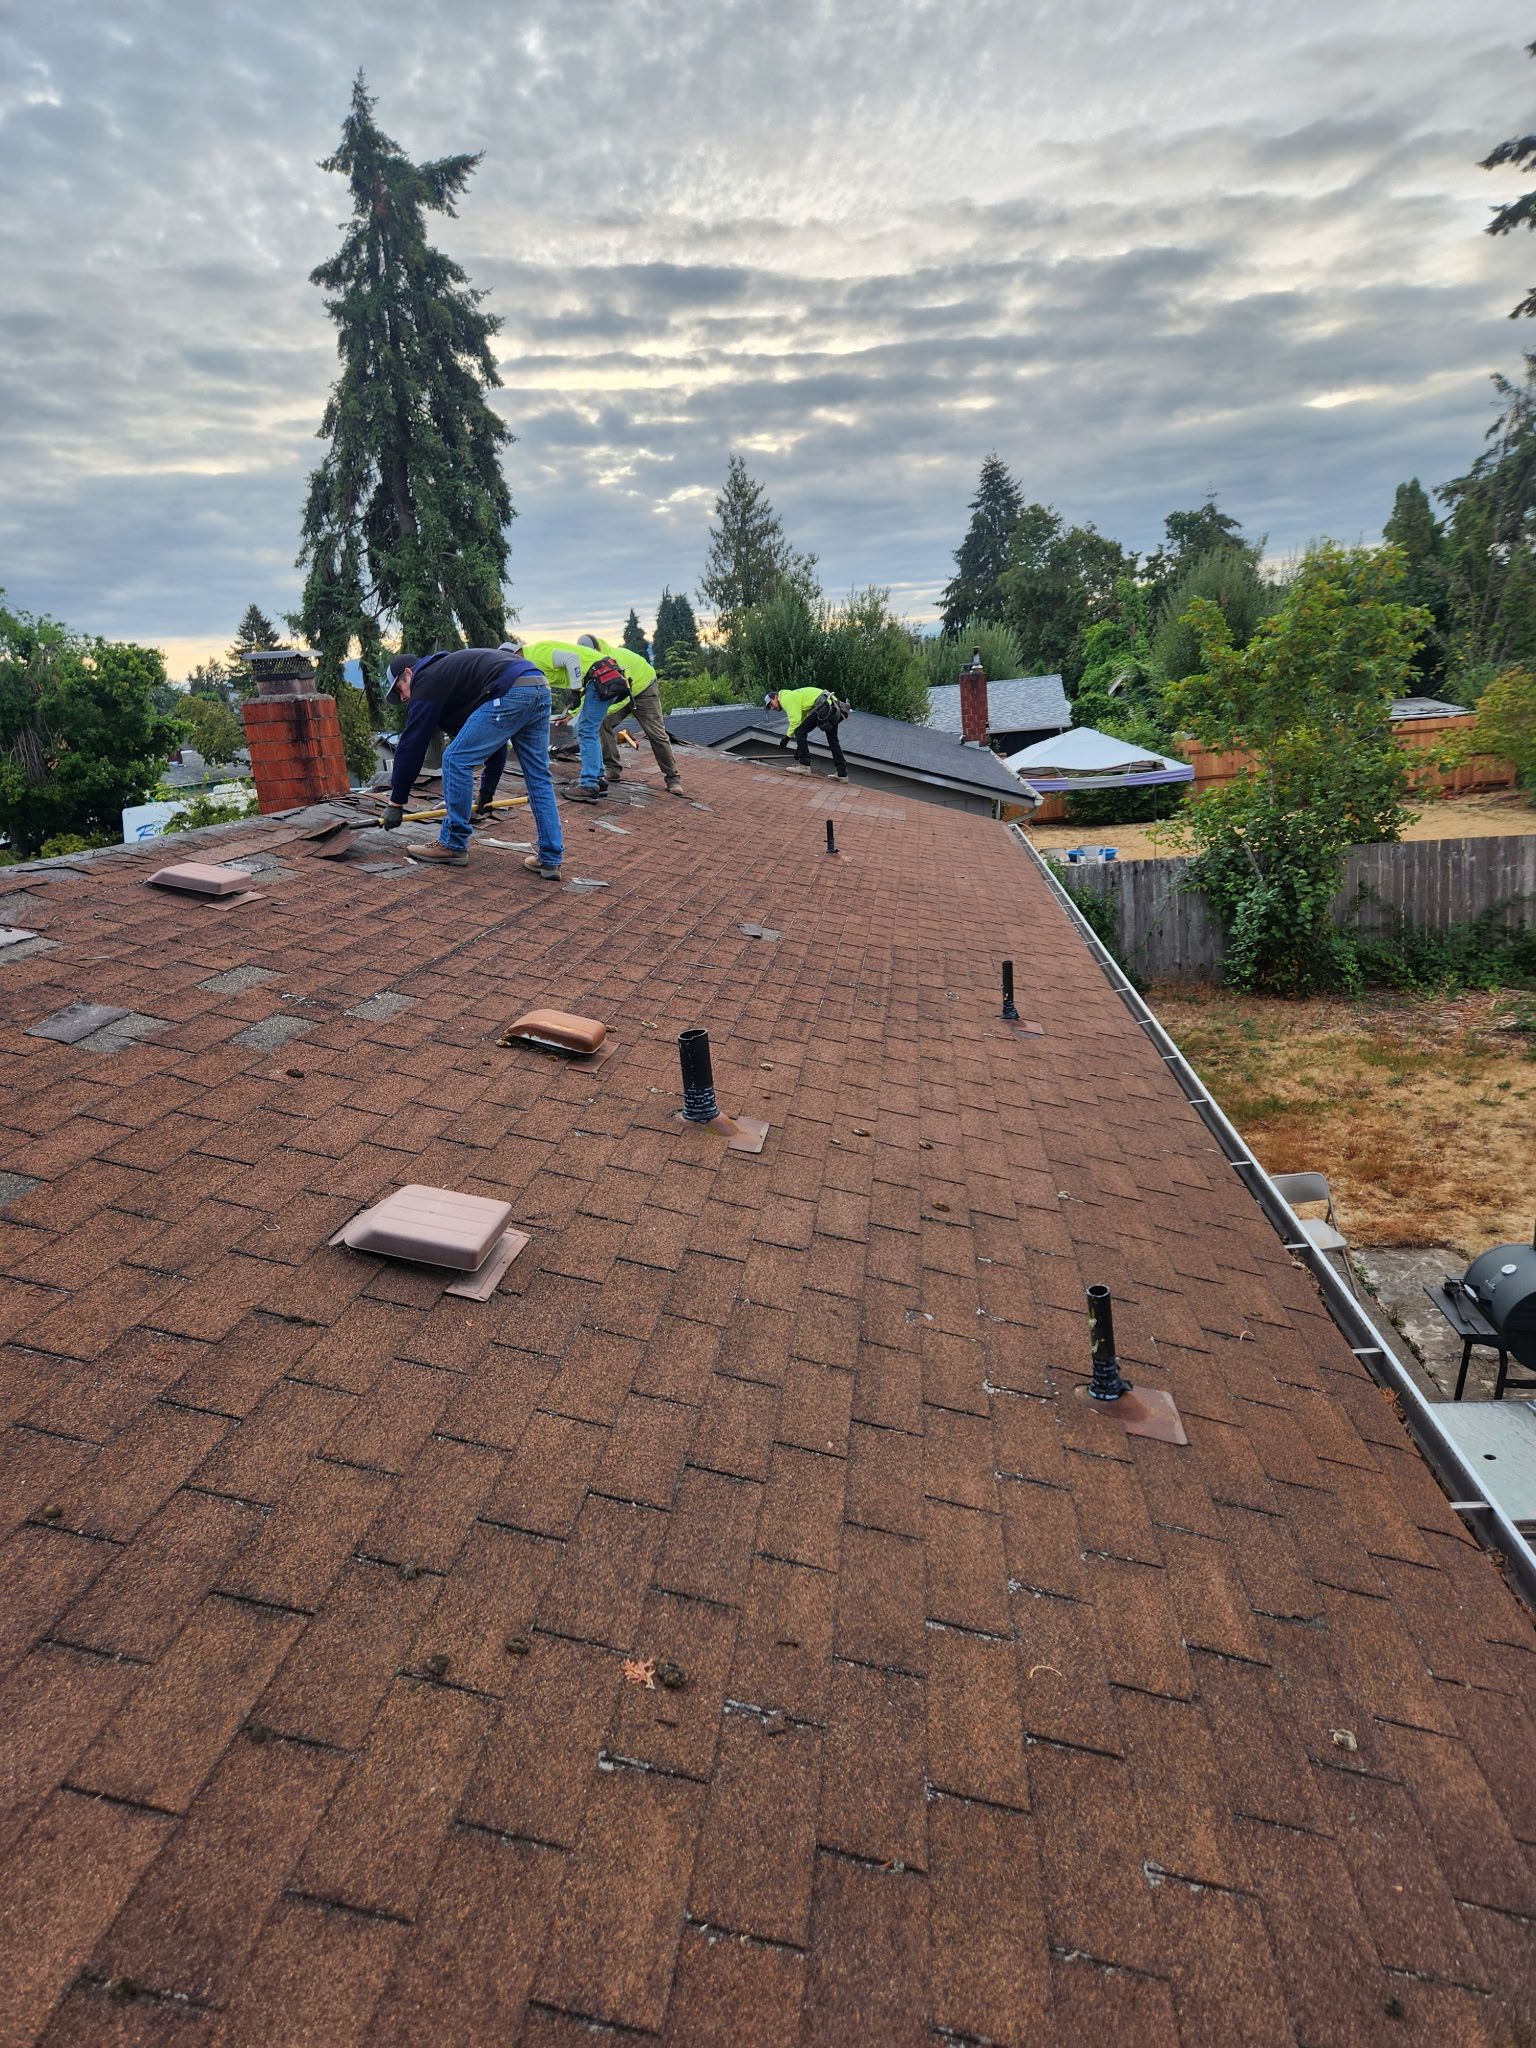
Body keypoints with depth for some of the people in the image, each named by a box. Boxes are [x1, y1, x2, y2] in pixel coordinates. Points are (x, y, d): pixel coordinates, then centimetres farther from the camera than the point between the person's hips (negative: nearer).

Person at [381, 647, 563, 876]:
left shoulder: (426, 681, 9)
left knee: (456, 759, 1)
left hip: (511, 694, -9)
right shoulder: (449, 669, 36)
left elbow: (412, 744, 6)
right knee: (538, 777, 13)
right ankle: (550, 860, 12)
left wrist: (396, 802, 12)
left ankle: (453, 846, 9)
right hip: (540, 688, 9)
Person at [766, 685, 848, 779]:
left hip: (824, 706, -11)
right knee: (833, 740, 17)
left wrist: (787, 736, 0)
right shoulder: (792, 697, 28)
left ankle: (804, 766, -2)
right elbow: (801, 720, 30)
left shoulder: (786, 698, -3)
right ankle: (842, 774, 20)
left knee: (800, 732, -3)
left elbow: (795, 721, -12)